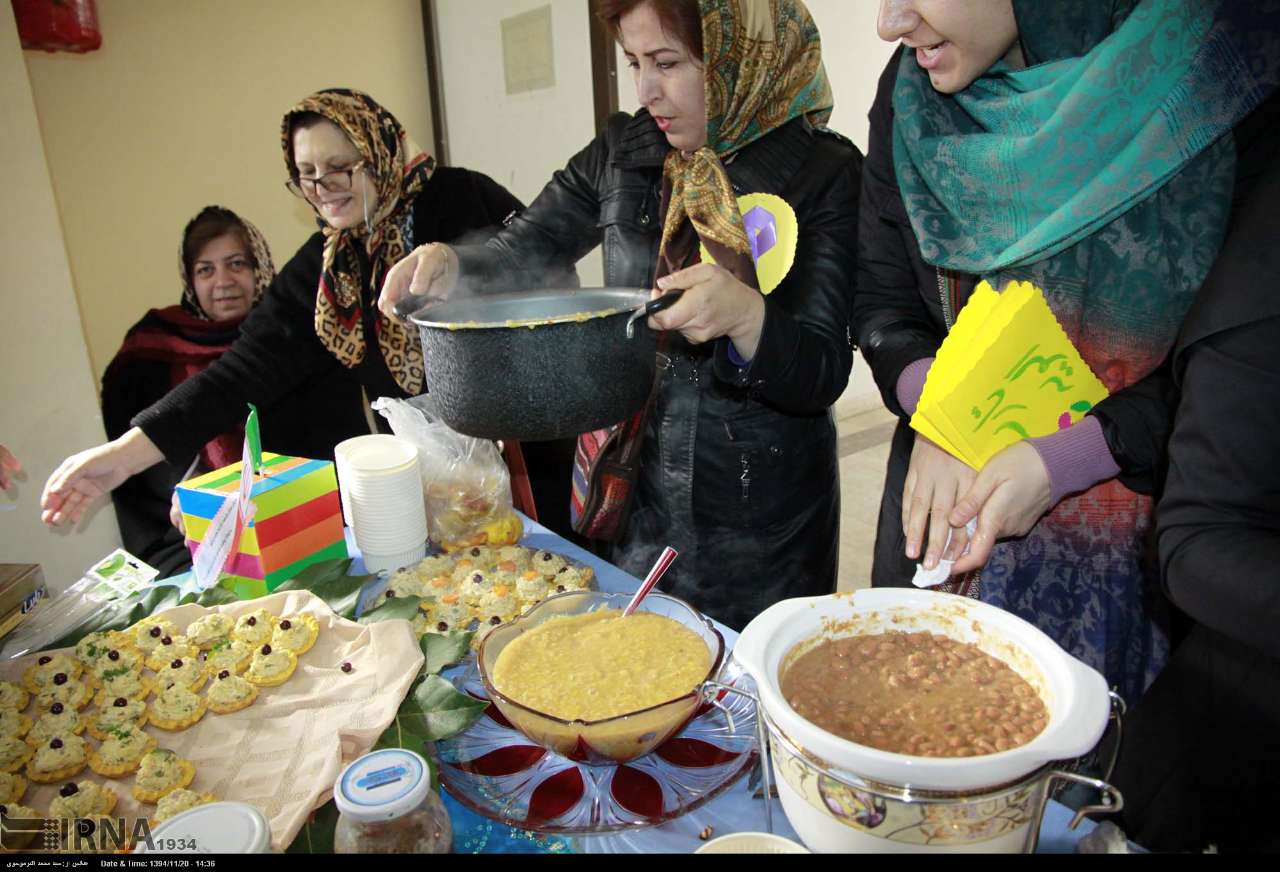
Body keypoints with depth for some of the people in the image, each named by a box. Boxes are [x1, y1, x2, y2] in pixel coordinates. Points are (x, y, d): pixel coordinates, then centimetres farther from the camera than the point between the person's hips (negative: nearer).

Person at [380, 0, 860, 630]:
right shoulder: (623, 151, 1)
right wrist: (450, 266, -14)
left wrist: (744, 316, -32)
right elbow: (521, 253, 7)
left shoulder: (828, 174, -10)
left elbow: (823, 376, -13)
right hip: (630, 494, 3)